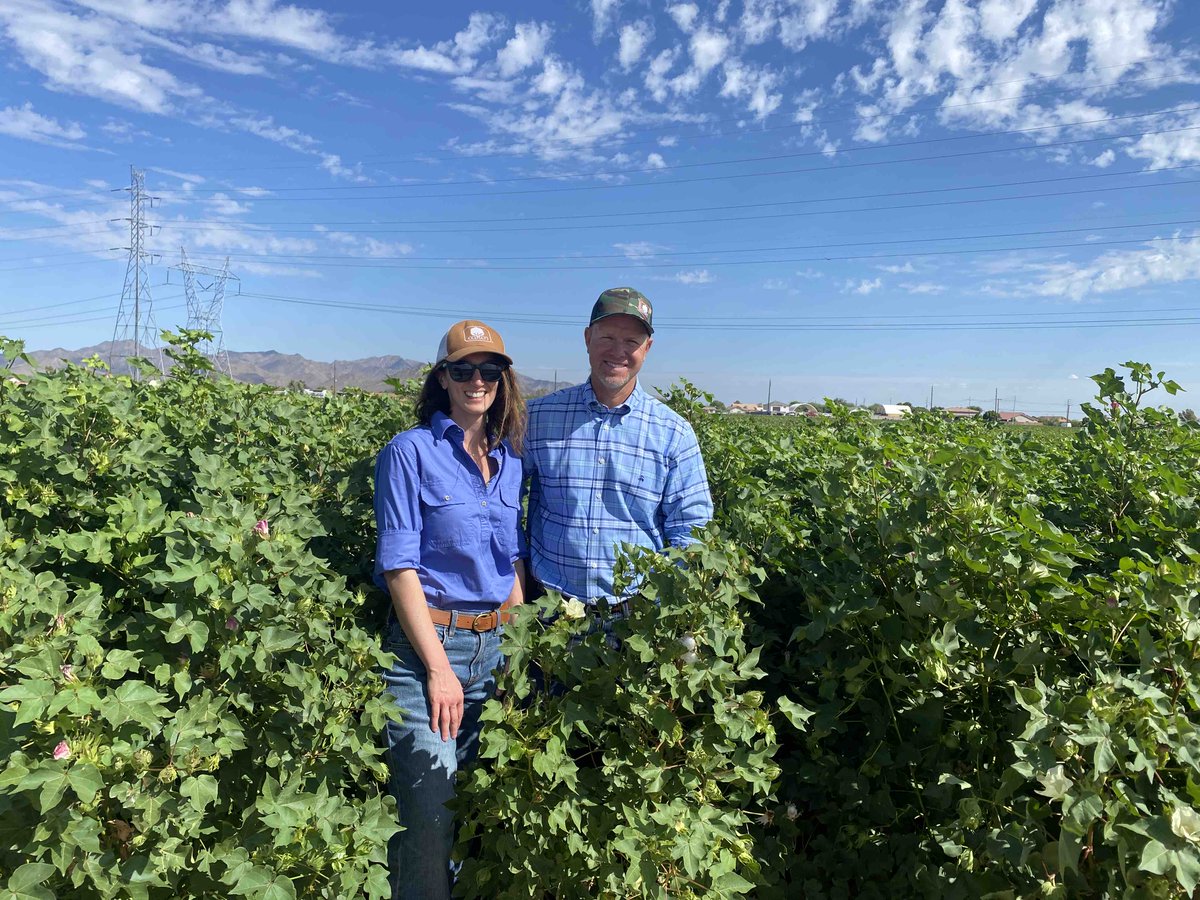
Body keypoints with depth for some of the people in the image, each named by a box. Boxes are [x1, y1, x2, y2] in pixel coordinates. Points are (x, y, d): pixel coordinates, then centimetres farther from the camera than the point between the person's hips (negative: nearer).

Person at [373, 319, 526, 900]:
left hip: (495, 645, 6)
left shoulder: (510, 461, 8)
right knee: (429, 813, 1)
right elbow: (398, 566, -12)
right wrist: (438, 667, -14)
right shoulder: (410, 452, -8)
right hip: (428, 641, -5)